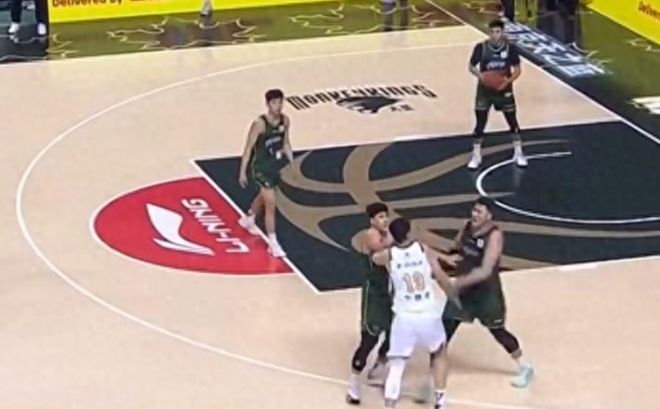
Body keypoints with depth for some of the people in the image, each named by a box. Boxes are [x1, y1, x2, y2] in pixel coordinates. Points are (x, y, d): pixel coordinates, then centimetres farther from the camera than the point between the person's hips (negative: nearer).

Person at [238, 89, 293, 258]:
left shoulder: (285, 121, -5)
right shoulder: (260, 124, -24)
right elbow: (248, 148, -17)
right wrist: (242, 172, -15)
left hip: (276, 165, 7)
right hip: (261, 167, -7)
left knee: (263, 197, 28)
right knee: (271, 204, -11)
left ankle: (248, 220, 56)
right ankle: (273, 243, -4)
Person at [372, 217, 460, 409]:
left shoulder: (388, 255, 0)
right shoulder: (424, 249, -1)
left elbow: (372, 256, 23)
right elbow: (442, 279, 0)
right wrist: (456, 300, 16)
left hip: (404, 317, -1)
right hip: (429, 314, 1)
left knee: (396, 366, 6)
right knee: (439, 354, 28)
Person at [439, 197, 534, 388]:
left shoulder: (494, 236, -25)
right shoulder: (468, 226, -4)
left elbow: (485, 271, -32)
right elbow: (457, 249, 15)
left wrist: (460, 281, -38)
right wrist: (447, 257, -6)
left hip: (487, 291, -6)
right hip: (464, 288, 6)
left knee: (498, 331, 8)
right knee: (445, 327, 1)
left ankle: (525, 368, 28)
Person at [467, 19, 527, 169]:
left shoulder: (510, 48, -12)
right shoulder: (481, 47, -13)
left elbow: (517, 70, -4)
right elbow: (471, 67, -2)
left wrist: (508, 80, -23)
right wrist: (480, 75, -23)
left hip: (504, 90, 1)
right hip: (485, 91, -1)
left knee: (512, 122, 9)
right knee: (480, 123, 2)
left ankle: (518, 154, 25)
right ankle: (476, 156, 17)